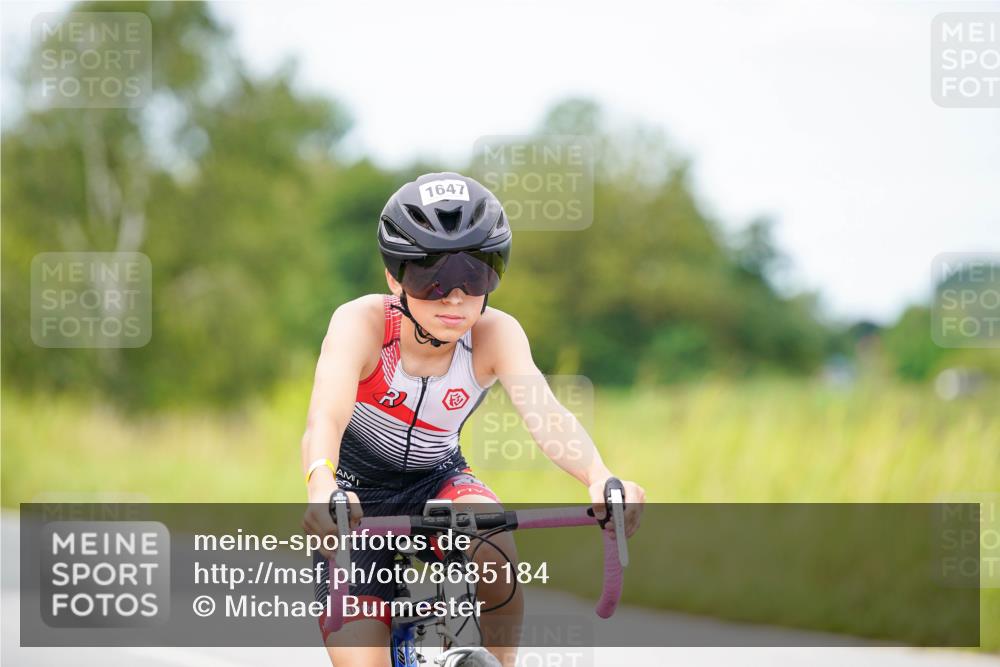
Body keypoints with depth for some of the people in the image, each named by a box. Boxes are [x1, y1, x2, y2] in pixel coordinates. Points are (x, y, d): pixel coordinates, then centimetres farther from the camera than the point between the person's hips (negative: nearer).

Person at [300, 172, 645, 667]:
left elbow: (544, 413, -37)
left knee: (495, 548, -33)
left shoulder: (495, 334, -21)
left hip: (438, 482, 1)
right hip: (360, 492, -1)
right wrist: (322, 489, -65)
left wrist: (600, 477, -58)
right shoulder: (362, 322, -27)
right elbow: (325, 416, -43)